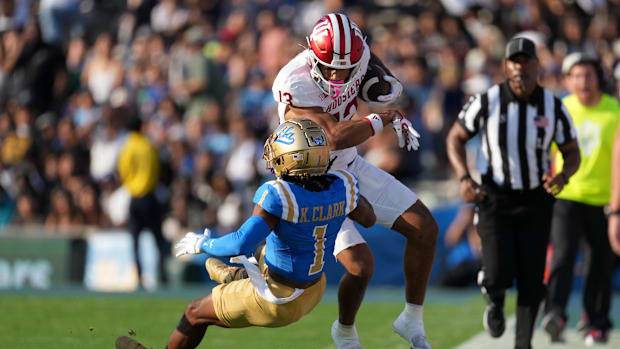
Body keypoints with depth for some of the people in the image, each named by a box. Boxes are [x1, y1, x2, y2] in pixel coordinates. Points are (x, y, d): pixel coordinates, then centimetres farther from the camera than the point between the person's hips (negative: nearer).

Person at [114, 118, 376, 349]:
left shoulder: (279, 196, -32)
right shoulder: (340, 187, -14)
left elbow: (242, 243, -38)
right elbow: (368, 219, 6)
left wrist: (202, 244, -19)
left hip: (280, 301, -6)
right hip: (313, 291, 6)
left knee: (195, 312, 20)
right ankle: (246, 276, 56)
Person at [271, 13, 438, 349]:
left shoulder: (357, 53, -12)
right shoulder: (294, 85, -33)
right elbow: (335, 137, -38)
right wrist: (383, 119, -25)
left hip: (351, 168, 7)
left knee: (425, 229, 1)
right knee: (361, 266, -17)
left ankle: (412, 321, 17)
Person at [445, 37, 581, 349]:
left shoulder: (553, 107, -8)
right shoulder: (487, 102, -12)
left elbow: (572, 152, 4)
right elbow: (456, 138, 1)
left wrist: (563, 175, -19)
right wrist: (464, 178, -15)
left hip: (536, 202, 1)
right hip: (495, 199, -1)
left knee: (532, 280, -1)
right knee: (499, 275, -15)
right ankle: (495, 301, 22)